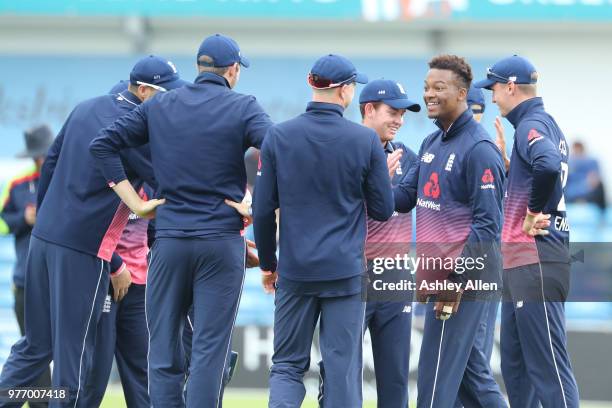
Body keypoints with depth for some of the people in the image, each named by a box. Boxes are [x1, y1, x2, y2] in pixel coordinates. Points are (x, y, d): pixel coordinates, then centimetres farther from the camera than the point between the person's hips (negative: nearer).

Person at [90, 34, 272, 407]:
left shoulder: (158, 107, 9)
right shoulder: (243, 107, -2)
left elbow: (103, 145, 6)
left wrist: (135, 203, 5)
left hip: (169, 240, 3)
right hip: (222, 241, -3)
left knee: (164, 348, 8)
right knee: (209, 350, -2)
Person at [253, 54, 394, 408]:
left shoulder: (279, 136, -1)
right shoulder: (365, 140, -5)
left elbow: (263, 210, 2)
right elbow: (383, 210, 1)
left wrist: (268, 263, 15)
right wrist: (383, 174, 21)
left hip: (294, 272, 1)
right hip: (346, 272, -1)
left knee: (288, 365, 10)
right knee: (343, 368, 5)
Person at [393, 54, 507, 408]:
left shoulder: (479, 149, -13)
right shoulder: (432, 143, 15)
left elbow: (487, 223, -17)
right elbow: (406, 195, 15)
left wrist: (457, 279, -21)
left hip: (464, 276, -9)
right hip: (438, 273, 9)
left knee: (438, 369, -7)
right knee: (467, 365, 14)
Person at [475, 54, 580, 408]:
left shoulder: (532, 124, -12)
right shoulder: (546, 123, 18)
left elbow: (548, 166, -32)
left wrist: (535, 211, -20)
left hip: (537, 262, -11)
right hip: (520, 261, 11)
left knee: (548, 366, -13)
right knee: (515, 365, 16)